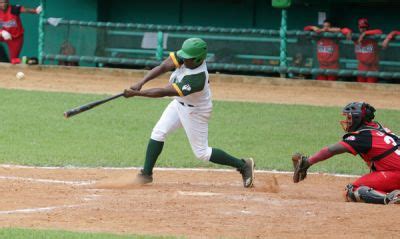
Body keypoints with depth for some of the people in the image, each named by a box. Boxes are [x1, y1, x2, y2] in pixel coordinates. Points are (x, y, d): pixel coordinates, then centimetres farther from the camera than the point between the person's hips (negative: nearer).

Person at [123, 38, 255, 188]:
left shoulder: (197, 79, -40)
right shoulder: (187, 57, -20)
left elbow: (164, 92, -39)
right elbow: (163, 67, -19)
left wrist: (136, 93, -37)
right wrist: (140, 83, -30)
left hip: (195, 112, -7)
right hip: (179, 103, 7)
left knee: (201, 153, 3)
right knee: (158, 134, 0)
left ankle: (243, 166, 15)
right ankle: (146, 174, 11)